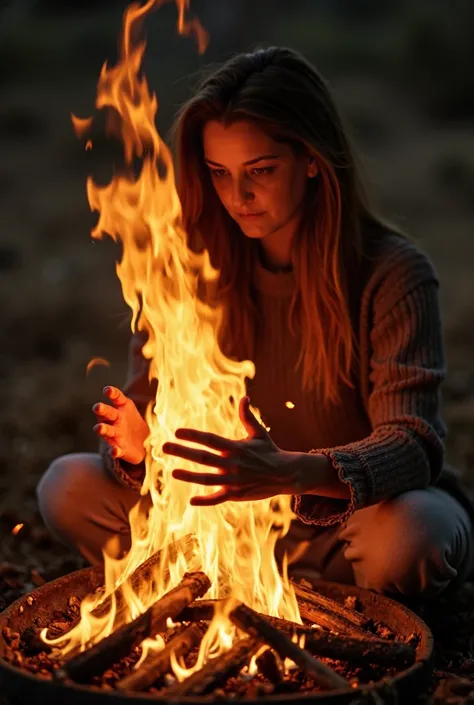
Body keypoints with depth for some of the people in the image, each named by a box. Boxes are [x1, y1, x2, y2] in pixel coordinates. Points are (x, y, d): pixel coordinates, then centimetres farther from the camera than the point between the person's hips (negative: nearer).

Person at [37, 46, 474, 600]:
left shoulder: (392, 273, -17)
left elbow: (413, 444, -25)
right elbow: (151, 403, -4)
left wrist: (291, 471, -44)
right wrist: (137, 444, -31)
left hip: (358, 512, -3)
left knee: (407, 537, -38)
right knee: (68, 486, -13)